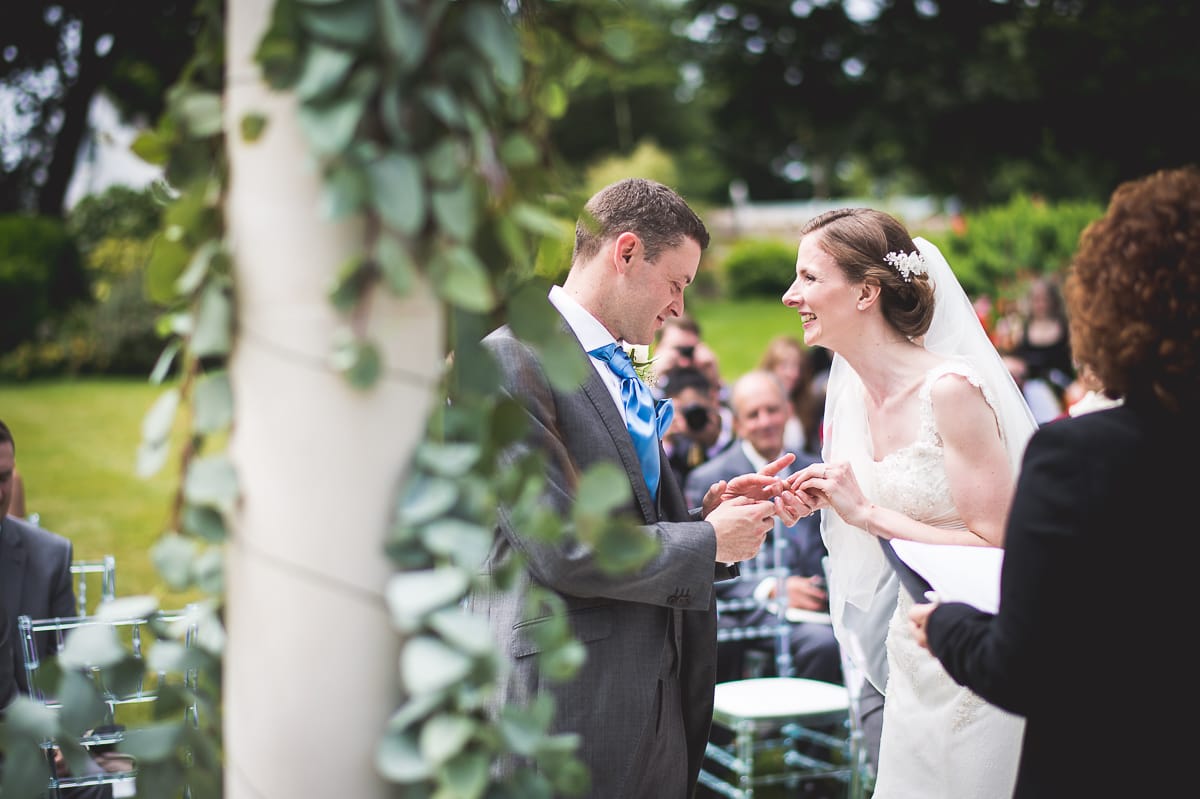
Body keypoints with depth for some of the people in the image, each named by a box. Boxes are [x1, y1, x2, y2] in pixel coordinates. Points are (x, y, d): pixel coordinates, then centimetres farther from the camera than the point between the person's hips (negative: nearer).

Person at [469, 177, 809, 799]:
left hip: (656, 691, 9)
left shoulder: (619, 375, 16)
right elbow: (560, 550, -19)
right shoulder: (509, 360, -13)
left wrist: (712, 509, 2)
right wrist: (709, 541, -9)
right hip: (567, 695, -9)